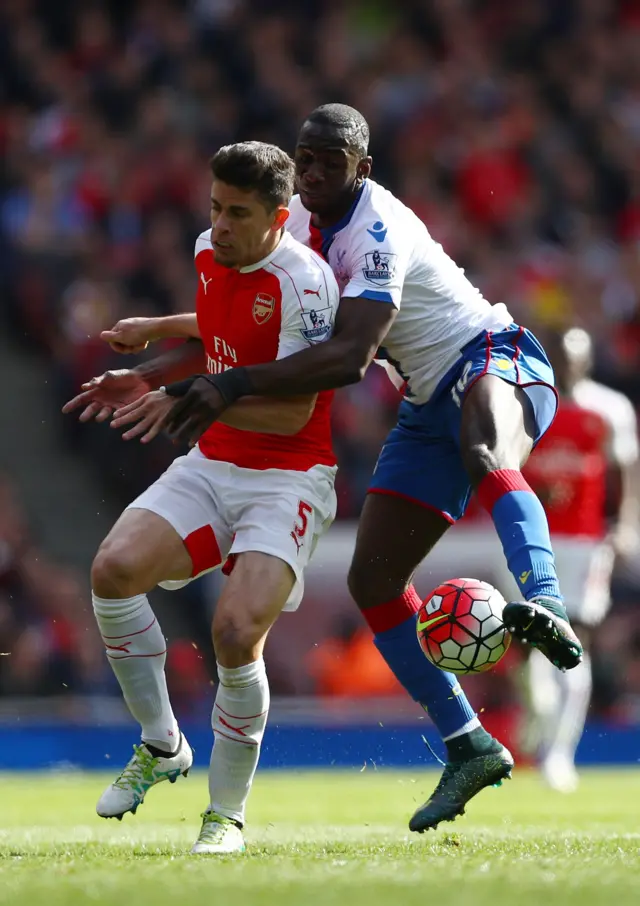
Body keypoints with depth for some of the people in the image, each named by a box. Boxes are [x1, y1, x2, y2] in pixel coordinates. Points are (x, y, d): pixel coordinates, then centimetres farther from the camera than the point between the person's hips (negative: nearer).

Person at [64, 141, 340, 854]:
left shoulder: (304, 282, -19)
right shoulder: (209, 253, 4)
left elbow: (291, 415, -21)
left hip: (288, 479, -7)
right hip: (210, 466, 7)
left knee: (236, 630, -25)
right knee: (114, 567, -19)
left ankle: (228, 812, -3)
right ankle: (161, 745, 1)